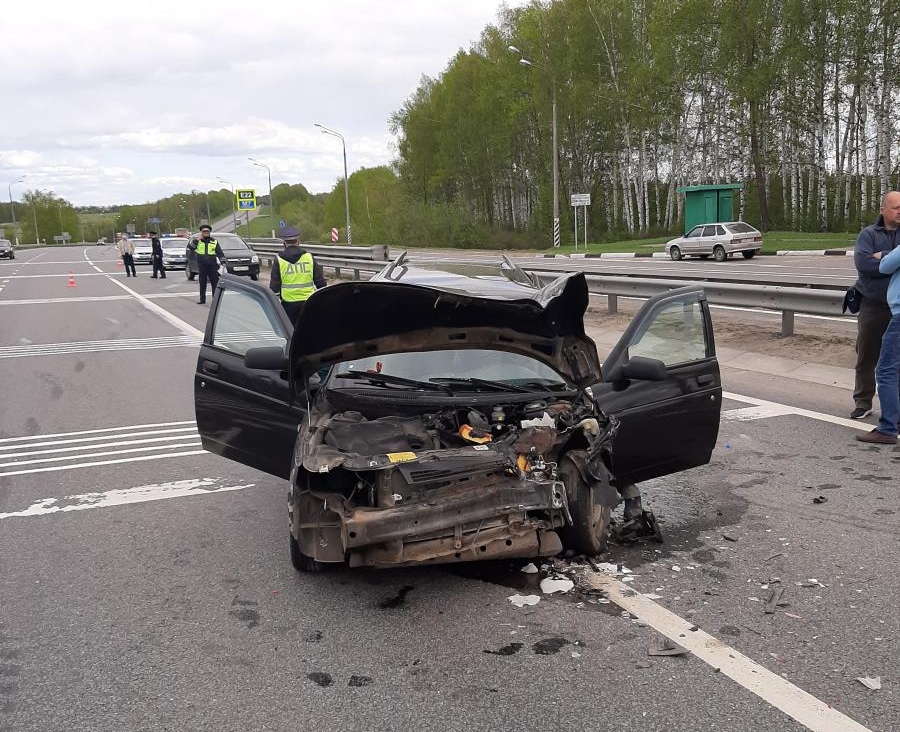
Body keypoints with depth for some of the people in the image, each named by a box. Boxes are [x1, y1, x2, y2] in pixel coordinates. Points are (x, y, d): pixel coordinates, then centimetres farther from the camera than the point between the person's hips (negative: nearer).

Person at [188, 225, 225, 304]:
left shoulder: (214, 242, 8)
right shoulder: (198, 241, 8)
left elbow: (220, 253, 6)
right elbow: (190, 247, -8)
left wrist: (223, 262, -4)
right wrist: (197, 240, -14)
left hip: (212, 265, 0)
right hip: (202, 265, 0)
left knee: (214, 282, -1)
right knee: (202, 283, 5)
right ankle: (202, 299, 10)